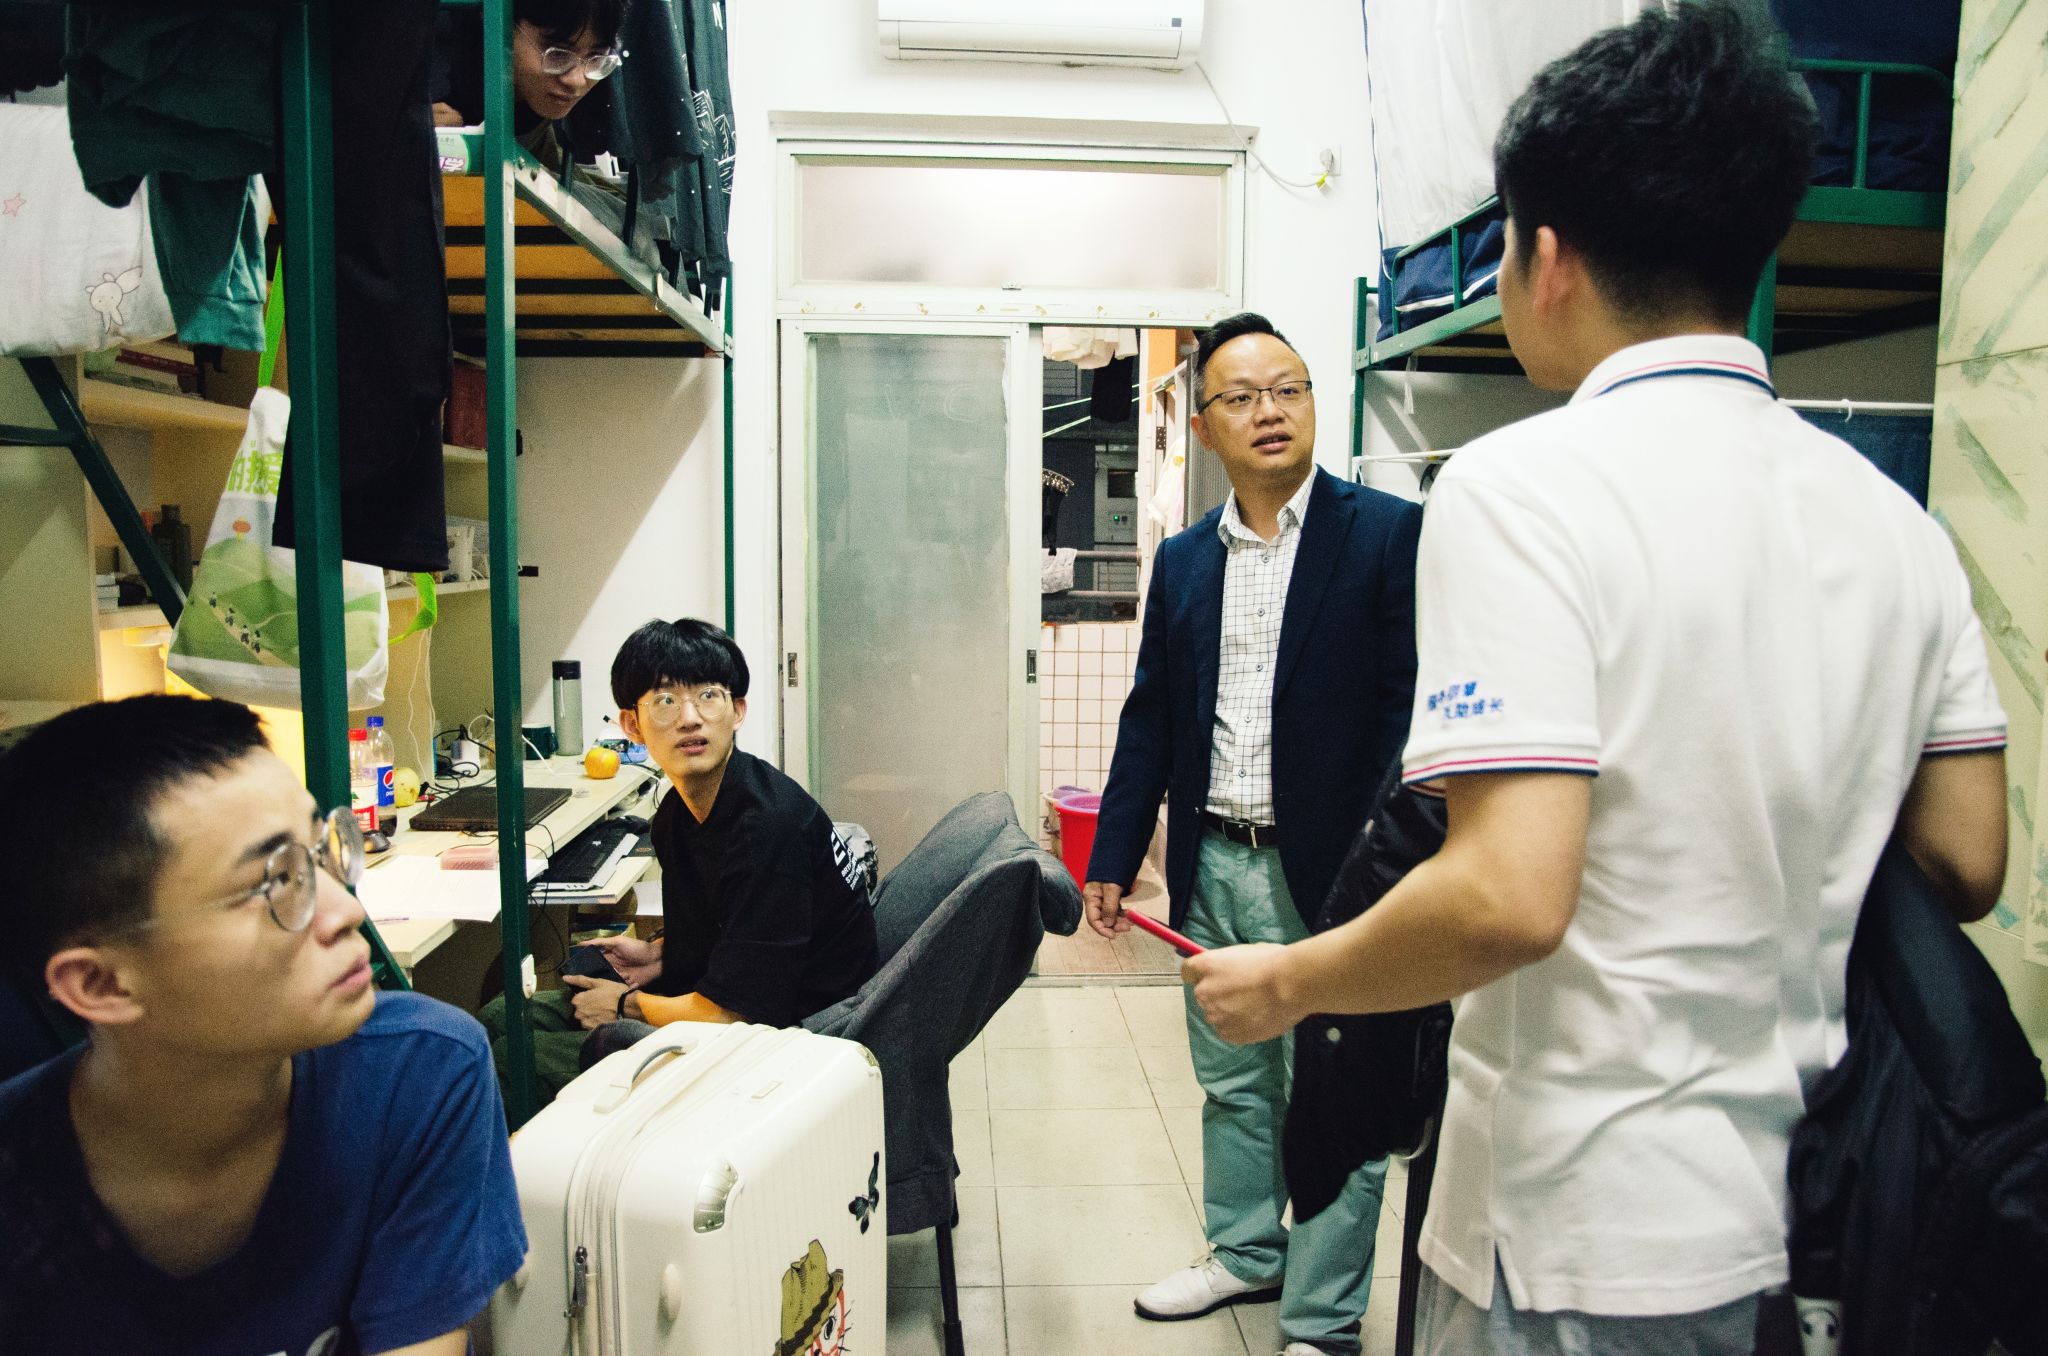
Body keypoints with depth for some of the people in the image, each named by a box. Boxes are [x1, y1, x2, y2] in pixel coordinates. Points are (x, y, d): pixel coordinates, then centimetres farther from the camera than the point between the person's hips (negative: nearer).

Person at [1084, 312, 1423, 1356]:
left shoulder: (1388, 535, -7)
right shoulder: (1182, 561, 9)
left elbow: (1408, 709, -10)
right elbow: (1149, 716, 13)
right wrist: (1113, 857, 11)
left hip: (1328, 874, -5)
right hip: (1214, 870, 5)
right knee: (1231, 1085, 20)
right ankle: (1245, 1254, 41)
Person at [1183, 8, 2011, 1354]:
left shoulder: (1524, 486, -19)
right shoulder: (1895, 521, 2)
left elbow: (1510, 897, -26)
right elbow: (1967, 866, 7)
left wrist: (1285, 983, -10)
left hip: (1594, 1245, -7)